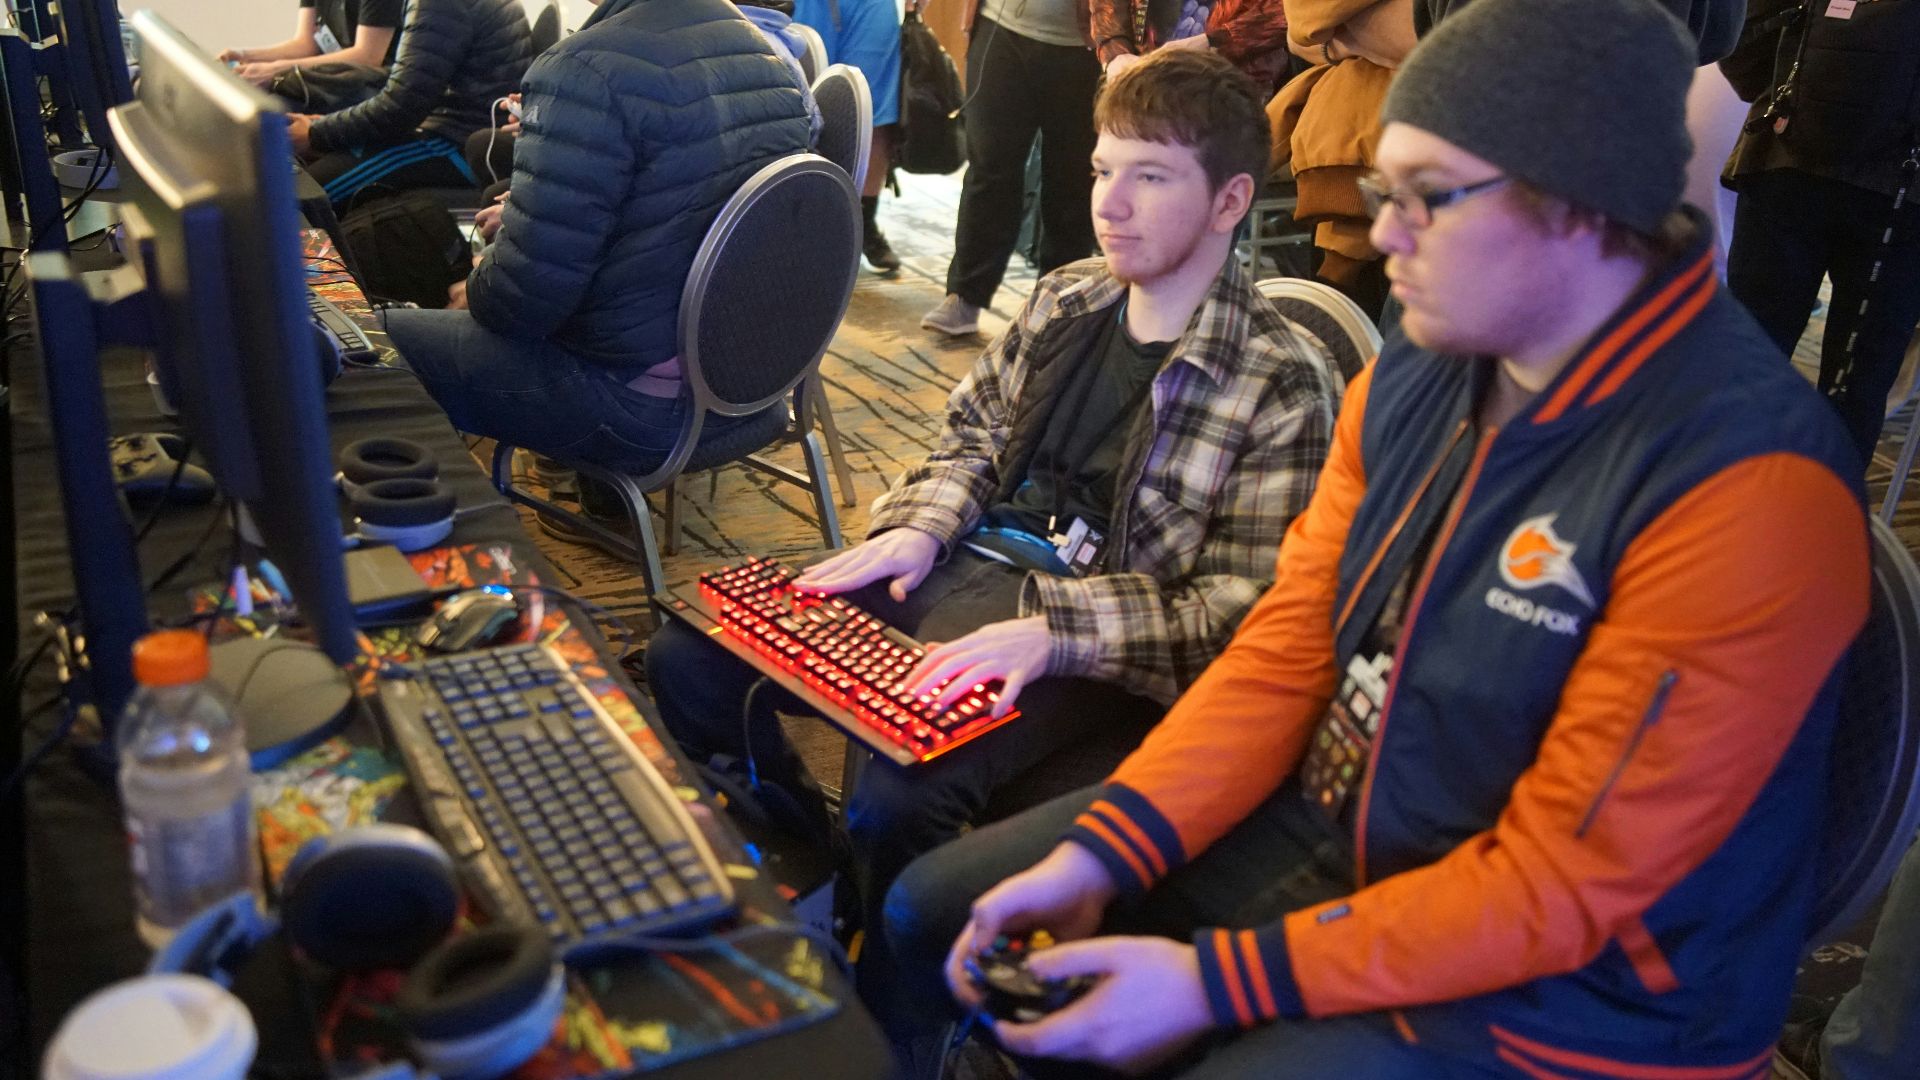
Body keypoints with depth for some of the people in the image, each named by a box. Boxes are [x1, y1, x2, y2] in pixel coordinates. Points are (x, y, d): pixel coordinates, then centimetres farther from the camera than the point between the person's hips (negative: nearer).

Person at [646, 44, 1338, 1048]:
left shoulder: (1281, 384, -11)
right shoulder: (1065, 298, 9)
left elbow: (1247, 610, -15)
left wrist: (1052, 629, -26)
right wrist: (919, 525, -1)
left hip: (1100, 644, -6)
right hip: (963, 567, 7)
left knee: (896, 799, -32)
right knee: (687, 660, -4)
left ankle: (887, 1024, 1)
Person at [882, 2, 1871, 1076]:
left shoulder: (1750, 489, -26)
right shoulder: (1416, 368, -3)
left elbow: (1563, 879, -24)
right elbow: (1288, 648, -1)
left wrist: (1216, 980, -25)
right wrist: (1097, 852, -11)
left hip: (1550, 994, -6)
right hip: (1325, 829, 7)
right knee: (934, 914, 4)